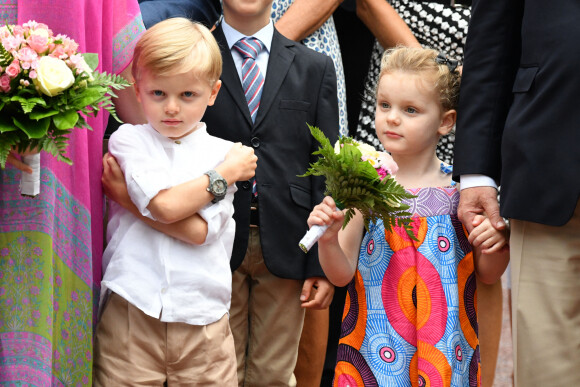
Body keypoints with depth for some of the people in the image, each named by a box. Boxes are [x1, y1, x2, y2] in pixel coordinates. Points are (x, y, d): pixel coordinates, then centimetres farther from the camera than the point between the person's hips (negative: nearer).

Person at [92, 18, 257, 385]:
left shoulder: (223, 152, 5)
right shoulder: (128, 138, 3)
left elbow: (199, 231, -10)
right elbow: (166, 206, -14)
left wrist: (122, 192, -7)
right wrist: (225, 173, -4)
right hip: (131, 313, -1)